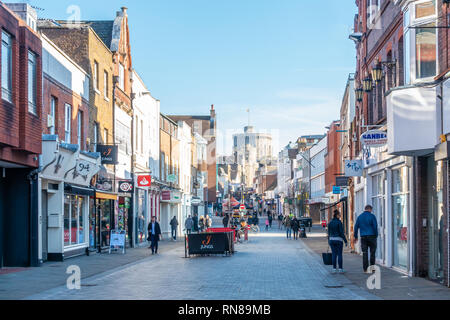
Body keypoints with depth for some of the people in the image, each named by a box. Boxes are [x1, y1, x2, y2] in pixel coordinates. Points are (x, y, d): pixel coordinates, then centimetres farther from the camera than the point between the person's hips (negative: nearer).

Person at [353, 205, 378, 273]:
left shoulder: (360, 217, 9)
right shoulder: (372, 216, -4)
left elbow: (356, 227, 10)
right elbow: (375, 226, -7)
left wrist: (355, 237, 17)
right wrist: (376, 235, 2)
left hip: (363, 237, 3)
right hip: (371, 236, -3)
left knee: (365, 253, 4)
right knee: (372, 252, 6)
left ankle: (365, 269, 2)